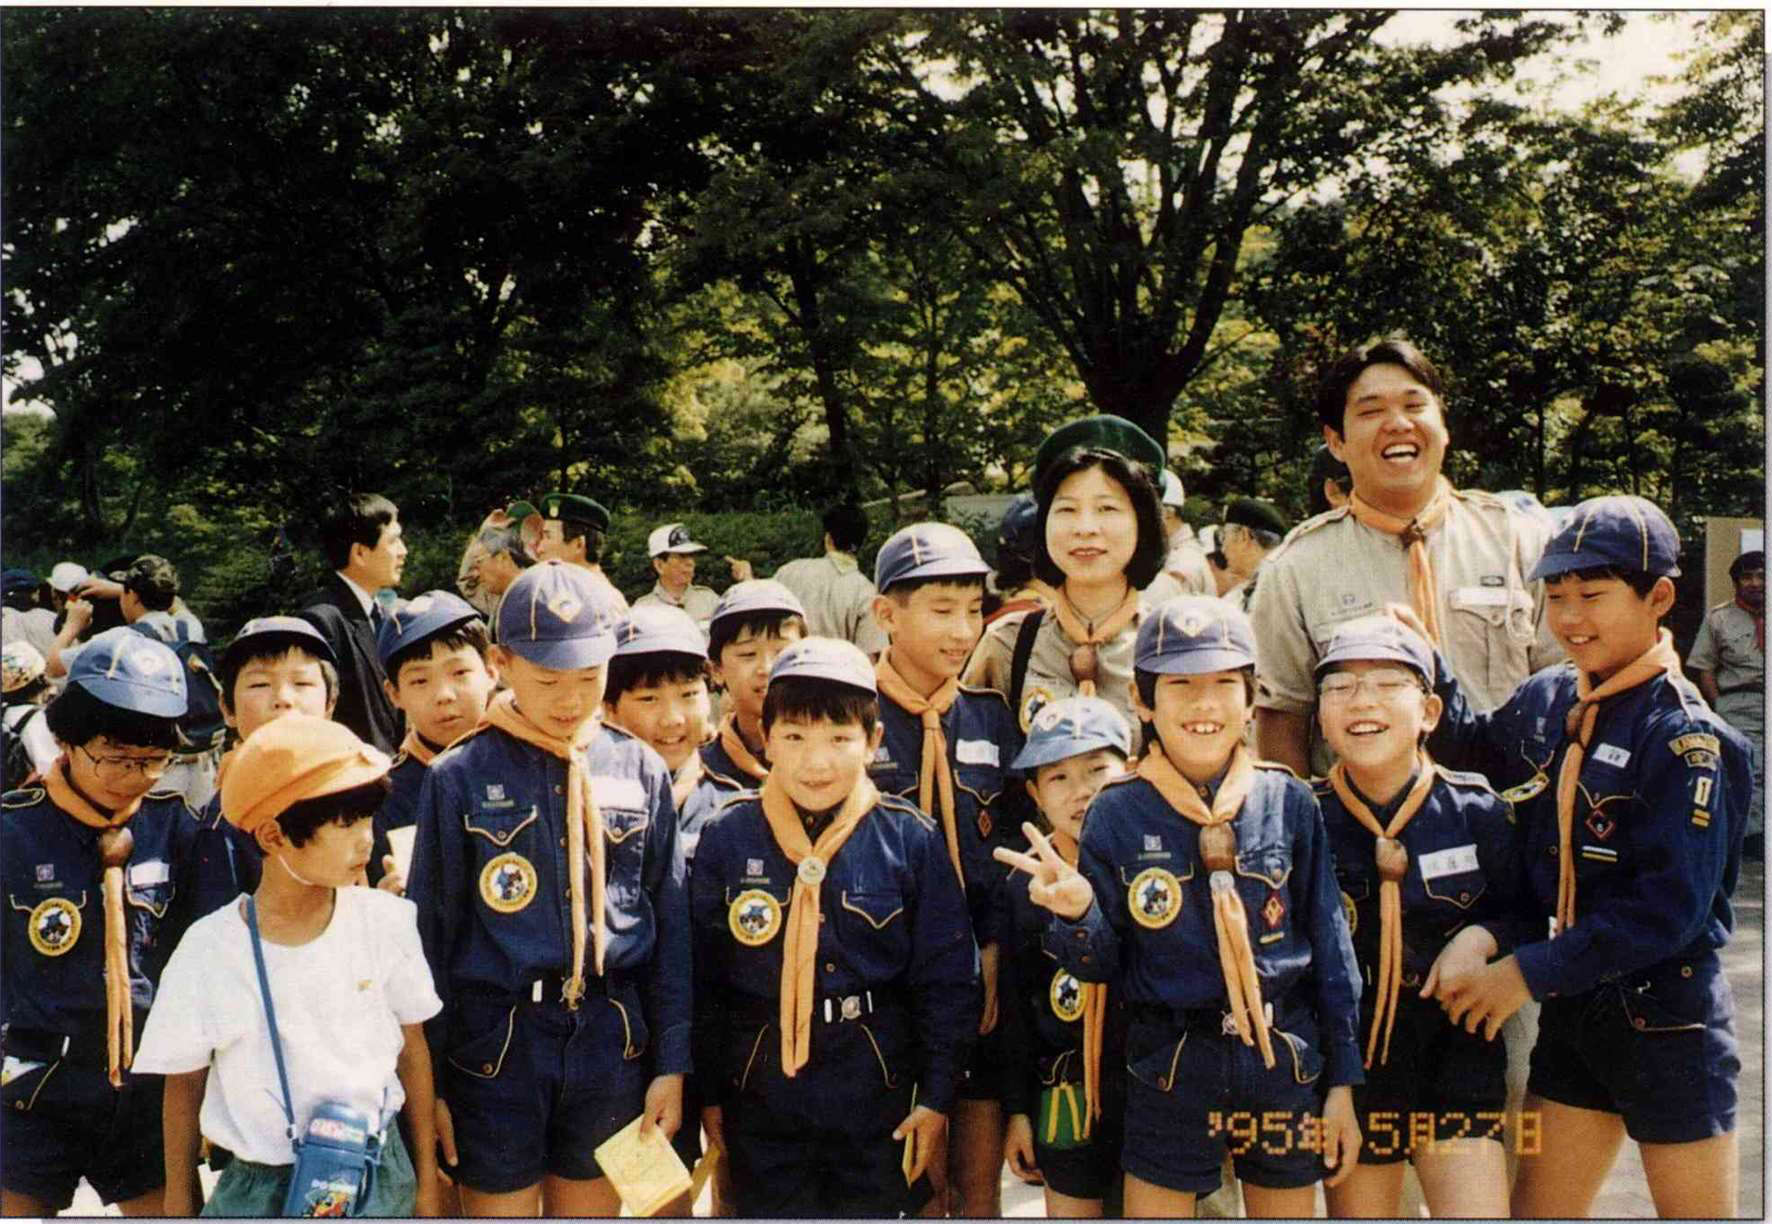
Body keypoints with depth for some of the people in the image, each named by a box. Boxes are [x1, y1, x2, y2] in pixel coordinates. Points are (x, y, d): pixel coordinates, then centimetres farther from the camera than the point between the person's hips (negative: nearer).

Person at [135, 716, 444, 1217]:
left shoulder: (385, 921, -9)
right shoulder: (208, 950, -12)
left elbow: (412, 1049, 3)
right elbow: (184, 1084, 1)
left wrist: (426, 1180, 9)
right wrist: (180, 1202, 8)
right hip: (259, 1189, -1)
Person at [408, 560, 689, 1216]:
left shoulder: (642, 772, 2)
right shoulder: (458, 779, -4)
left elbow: (670, 924, 5)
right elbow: (429, 933, 0)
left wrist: (672, 1063, 3)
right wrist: (429, 1081, 1)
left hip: (611, 1042, 2)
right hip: (497, 1040, -2)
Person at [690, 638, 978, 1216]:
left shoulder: (912, 839, -6)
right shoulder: (727, 837, -4)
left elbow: (947, 978, -1)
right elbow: (701, 976, 3)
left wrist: (937, 1096, -1)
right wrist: (707, 1092, 5)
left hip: (878, 1092, 0)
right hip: (761, 1095, 1)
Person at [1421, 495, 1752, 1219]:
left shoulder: (1685, 738, -18)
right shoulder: (1546, 699, 3)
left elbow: (1672, 906, -24)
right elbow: (1474, 749, 23)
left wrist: (1531, 970, -22)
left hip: (1666, 1016, -6)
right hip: (1571, 1007, 7)